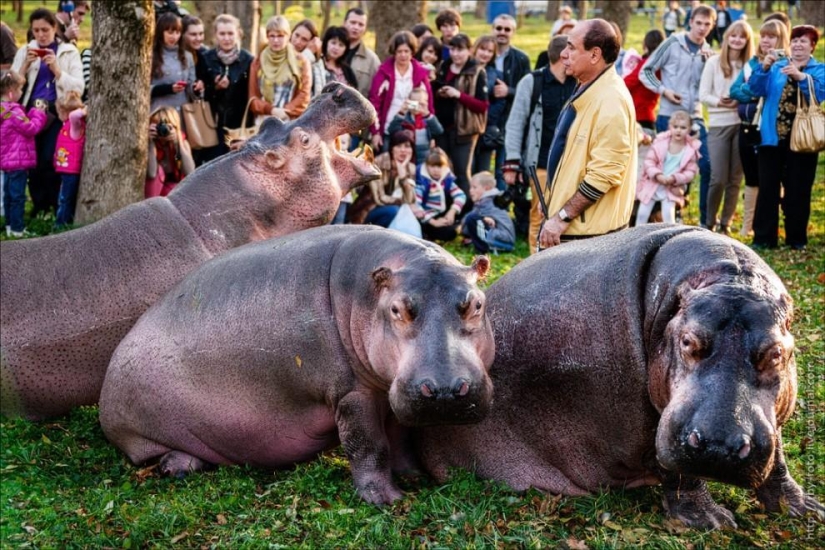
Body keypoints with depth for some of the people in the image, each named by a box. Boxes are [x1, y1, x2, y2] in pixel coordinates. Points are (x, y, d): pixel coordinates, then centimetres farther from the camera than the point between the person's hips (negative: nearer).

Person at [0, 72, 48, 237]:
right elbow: (31, 129, -17)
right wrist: (39, 114, -5)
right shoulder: (14, 112, -21)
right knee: (17, 195, -6)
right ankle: (17, 229, -3)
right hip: (18, 160, -10)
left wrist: (33, 113, 8)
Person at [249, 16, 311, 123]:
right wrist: (271, 110, -9)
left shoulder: (300, 62, 9)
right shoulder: (258, 62, 14)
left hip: (292, 122, -1)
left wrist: (286, 112, -12)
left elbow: (304, 96, 2)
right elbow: (253, 98, 9)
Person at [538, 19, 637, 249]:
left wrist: (562, 217, -20)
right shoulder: (586, 91, 11)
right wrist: (554, 207, 20)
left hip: (589, 233, -10)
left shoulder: (610, 100, -20)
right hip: (573, 229, 10)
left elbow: (604, 174, -24)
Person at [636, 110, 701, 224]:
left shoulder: (691, 149, -8)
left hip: (672, 188, -1)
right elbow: (649, 160, -8)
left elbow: (690, 172, -7)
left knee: (668, 216, -11)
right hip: (652, 184, 1)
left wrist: (674, 178, -21)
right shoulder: (660, 142, -9)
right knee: (642, 214, 3)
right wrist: (657, 175, -23)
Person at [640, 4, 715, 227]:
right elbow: (646, 72, -1)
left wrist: (709, 63, -7)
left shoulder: (708, 52, 10)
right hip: (669, 116, -4)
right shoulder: (673, 43, -3)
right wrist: (663, 90, -12)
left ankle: (705, 221, 5)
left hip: (695, 118, 4)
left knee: (707, 166, -3)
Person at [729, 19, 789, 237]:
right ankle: (747, 225, 21)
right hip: (748, 127, 5)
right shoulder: (752, 63, 12)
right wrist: (754, 91, -13)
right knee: (751, 178, 14)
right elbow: (735, 91, 3)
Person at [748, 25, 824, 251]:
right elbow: (756, 89, -1)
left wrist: (801, 76, -28)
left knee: (798, 190, 4)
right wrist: (764, 67, -18)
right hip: (773, 137, 2)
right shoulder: (776, 67, 12)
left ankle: (797, 238, 14)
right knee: (768, 188, 0)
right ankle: (763, 237, 5)